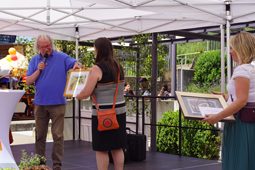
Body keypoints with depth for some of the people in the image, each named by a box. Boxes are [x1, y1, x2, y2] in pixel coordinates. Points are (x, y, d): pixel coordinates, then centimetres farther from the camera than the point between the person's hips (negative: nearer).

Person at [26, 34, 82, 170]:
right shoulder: (34, 60, 9)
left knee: (58, 135, -3)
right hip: (40, 103, 3)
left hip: (57, 103, -3)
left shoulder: (61, 57, 0)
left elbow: (75, 64, -13)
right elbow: (28, 82, 5)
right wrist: (38, 70, -10)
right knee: (40, 135, 10)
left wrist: (76, 66, -36)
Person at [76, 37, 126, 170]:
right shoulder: (118, 67, 6)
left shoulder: (97, 69, -15)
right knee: (117, 148, 13)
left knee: (101, 150, 4)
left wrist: (77, 96, 5)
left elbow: (86, 93, -16)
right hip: (119, 111, 7)